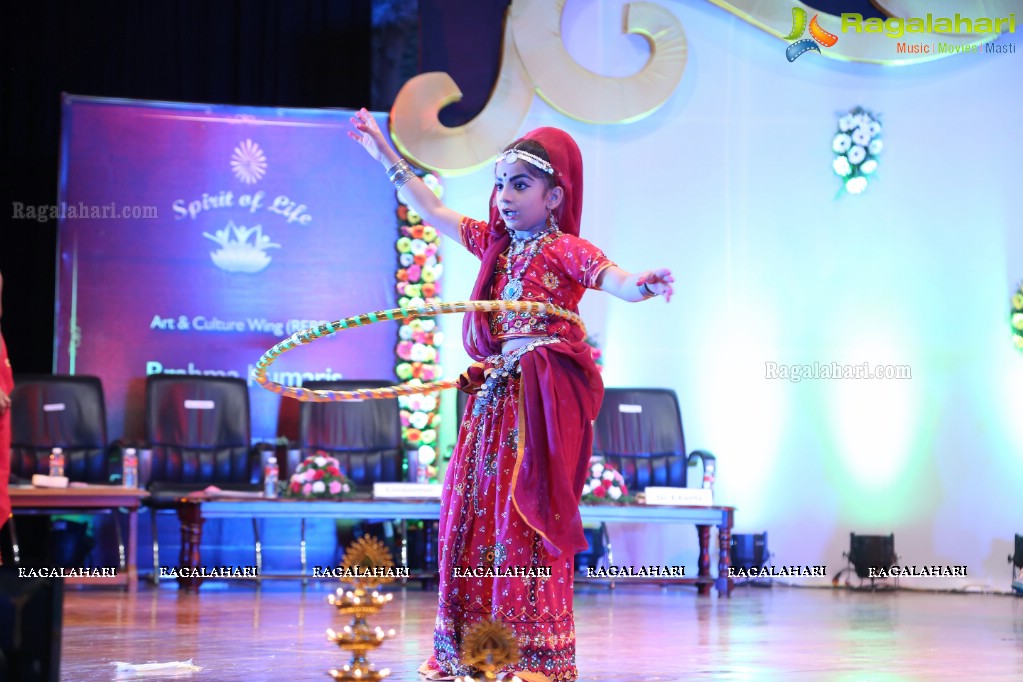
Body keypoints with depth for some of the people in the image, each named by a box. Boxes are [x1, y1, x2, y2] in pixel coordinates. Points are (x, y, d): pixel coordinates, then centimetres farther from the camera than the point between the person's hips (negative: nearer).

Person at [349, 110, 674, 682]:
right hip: (496, 395, 8)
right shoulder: (495, 242, 15)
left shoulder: (565, 250, -8)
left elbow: (616, 280, -24)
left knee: (521, 517, -10)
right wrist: (386, 155, 30)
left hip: (543, 398, -8)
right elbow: (434, 211, 26)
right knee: (472, 510, 8)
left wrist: (644, 284, -47)